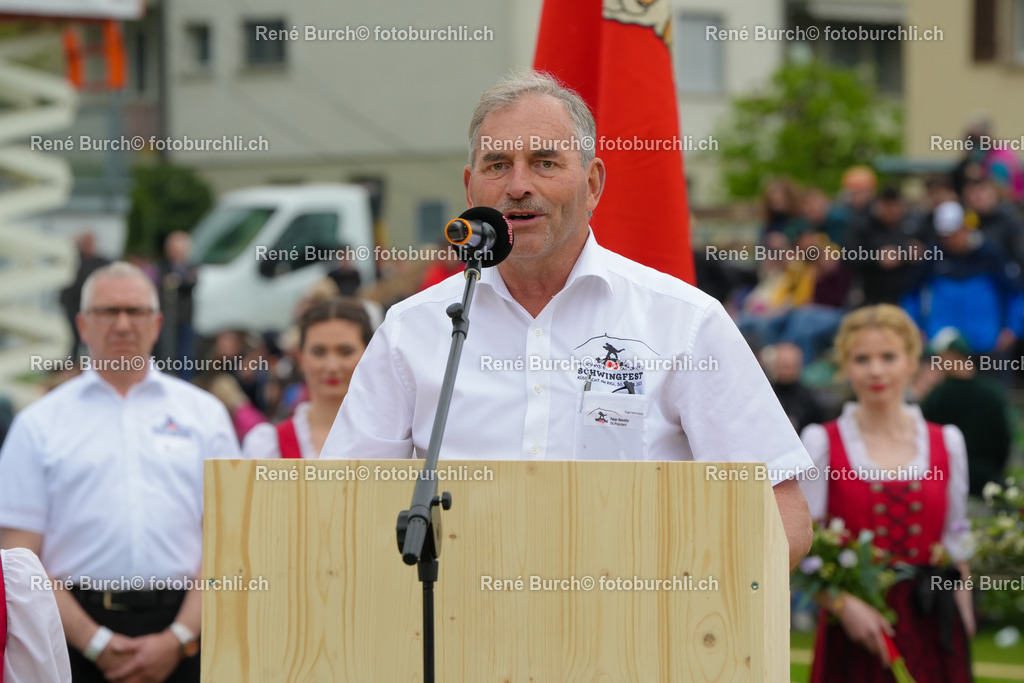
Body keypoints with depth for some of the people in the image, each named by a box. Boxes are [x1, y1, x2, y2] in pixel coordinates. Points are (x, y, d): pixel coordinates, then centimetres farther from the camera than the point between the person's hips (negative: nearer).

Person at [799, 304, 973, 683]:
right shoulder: (822, 443, 1)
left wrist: (964, 620, 6)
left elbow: (957, 542, 13)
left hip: (931, 626, 2)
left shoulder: (946, 442, 9)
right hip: (854, 631, -2)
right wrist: (843, 604, -16)